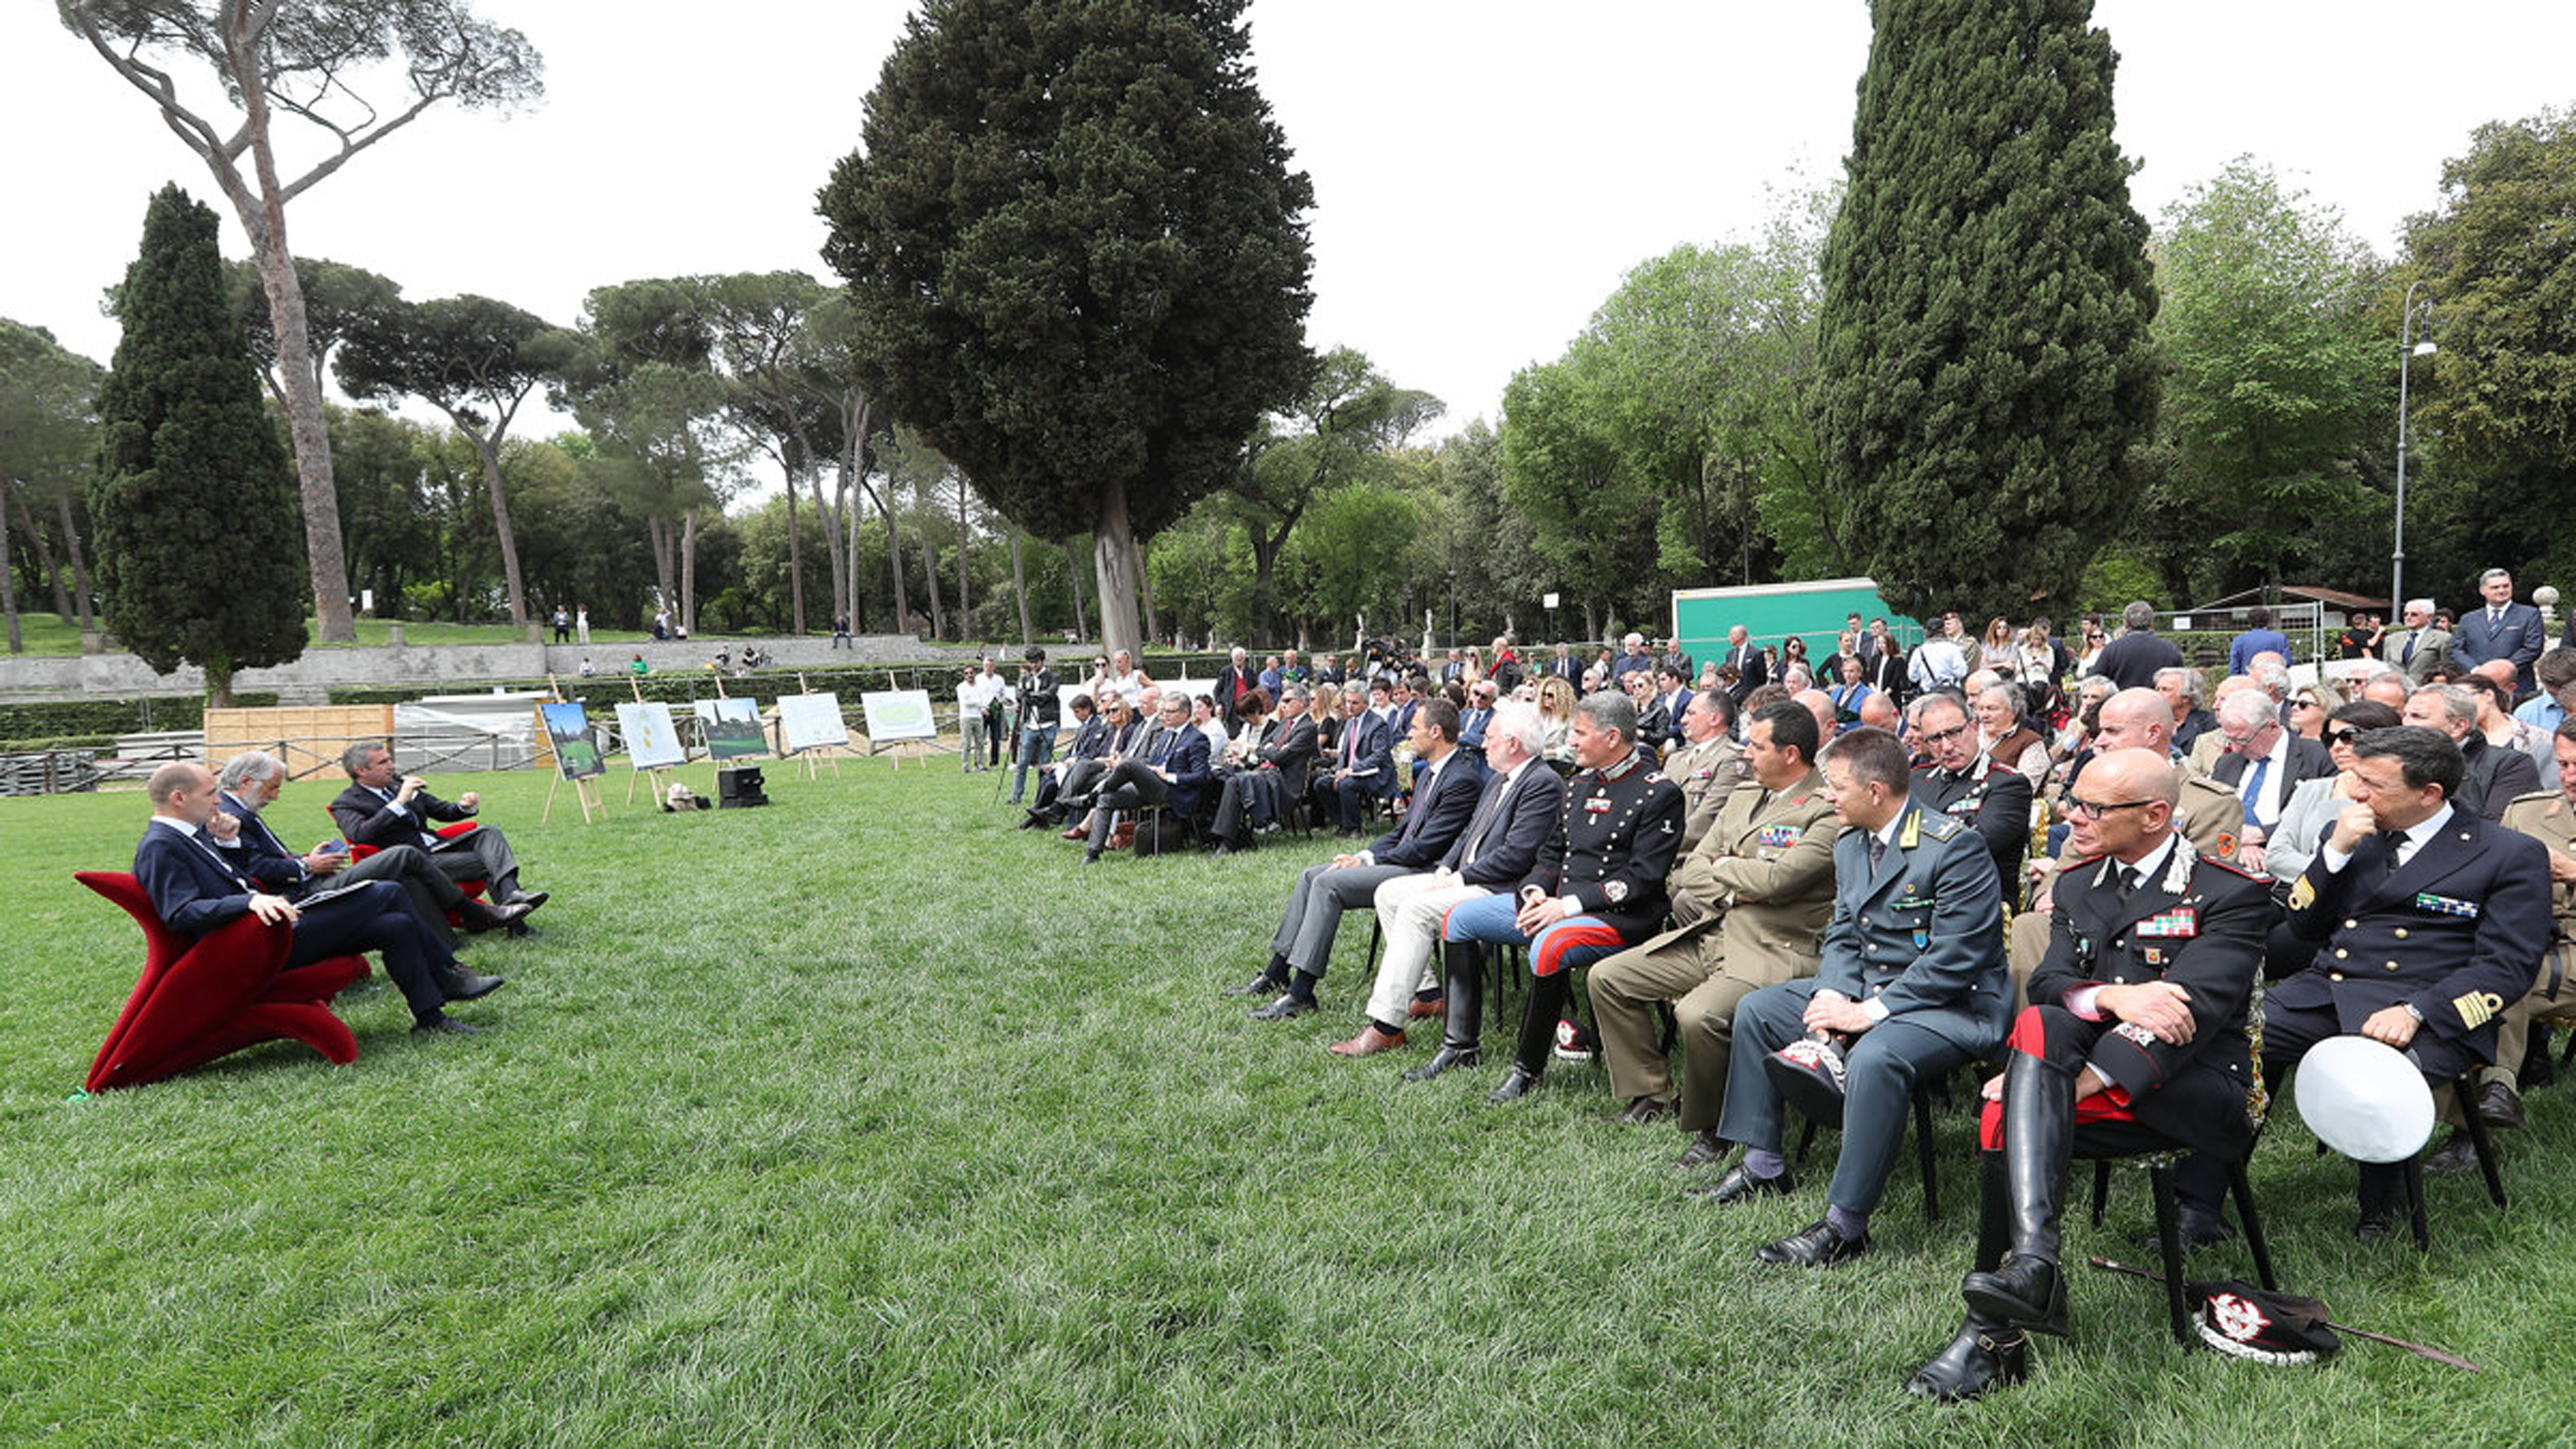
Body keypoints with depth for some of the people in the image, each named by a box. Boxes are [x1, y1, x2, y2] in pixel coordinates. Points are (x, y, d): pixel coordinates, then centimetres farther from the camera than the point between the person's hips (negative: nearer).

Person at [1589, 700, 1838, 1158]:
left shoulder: (1828, 811, -10)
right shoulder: (1743, 795, 16)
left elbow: (1778, 880, -22)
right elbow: (1692, 867, 15)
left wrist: (1723, 867, -4)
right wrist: (1734, 889, -6)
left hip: (1772, 953, -9)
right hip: (1707, 935, 9)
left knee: (1698, 1015, -33)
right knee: (1607, 978, 3)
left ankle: (1710, 1127, -7)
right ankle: (1651, 1095, 15)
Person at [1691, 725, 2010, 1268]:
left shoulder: (1956, 847, -19)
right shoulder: (1849, 847, 8)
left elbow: (1955, 959, -24)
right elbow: (1841, 937, 11)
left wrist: (1869, 1012, -24)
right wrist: (1831, 999, -10)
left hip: (1953, 1005, -9)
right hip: (1863, 991, 9)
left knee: (1875, 1057, -37)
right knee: (1755, 1009, 6)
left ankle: (1844, 1225, -27)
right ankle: (1763, 1166, 13)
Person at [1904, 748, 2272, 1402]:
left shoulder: (2229, 894, -2)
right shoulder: (2077, 885, 17)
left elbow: (2190, 1009, -16)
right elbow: (2047, 982, 3)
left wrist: (2078, 1080, -26)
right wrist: (2113, 998, -22)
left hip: (2198, 1089, -5)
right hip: (2097, 1083, 5)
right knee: (2023, 1070, -32)